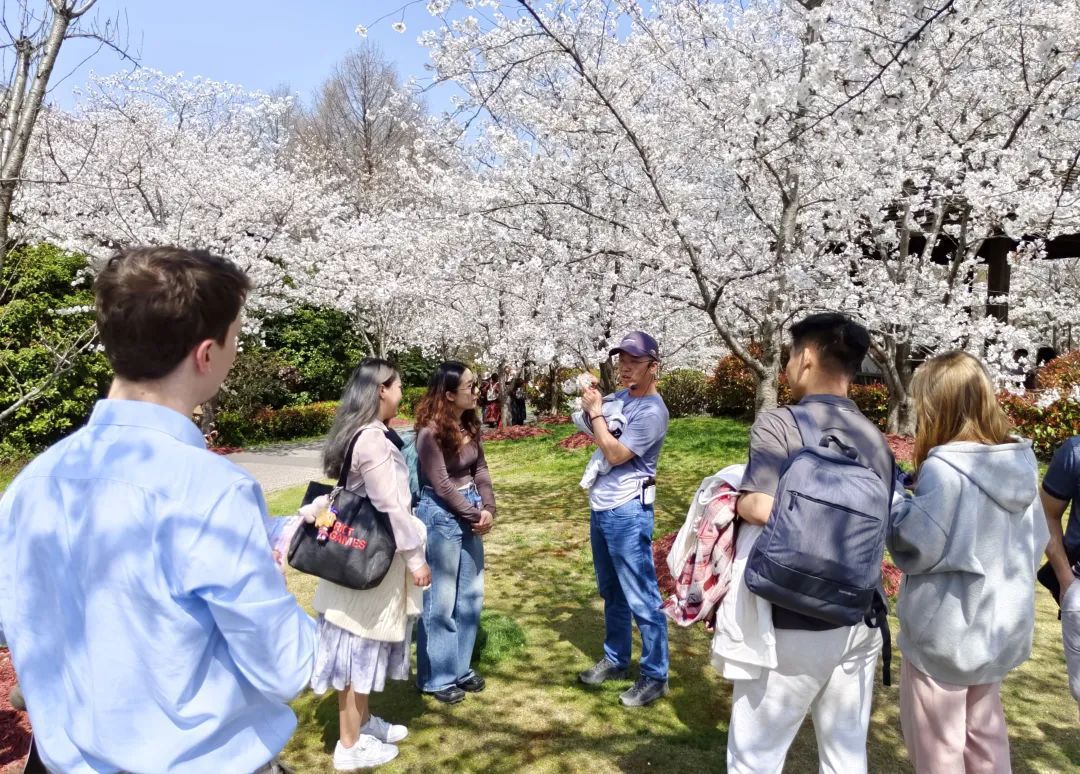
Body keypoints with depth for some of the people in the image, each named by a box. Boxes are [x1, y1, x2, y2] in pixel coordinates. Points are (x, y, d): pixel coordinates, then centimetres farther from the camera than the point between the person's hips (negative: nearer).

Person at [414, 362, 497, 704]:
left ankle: (460, 667, 30)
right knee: (440, 601, 4)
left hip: (470, 513, 8)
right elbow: (442, 486, -16)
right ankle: (437, 677, 19)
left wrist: (488, 509, -6)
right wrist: (476, 515, -10)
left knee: (470, 597, 15)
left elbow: (480, 469, 7)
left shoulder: (469, 424, 3)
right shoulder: (431, 432, -18)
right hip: (441, 516, -8)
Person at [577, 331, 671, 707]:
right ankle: (615, 660, 34)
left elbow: (616, 454, -18)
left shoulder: (652, 411, -16)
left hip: (628, 513, -9)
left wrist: (596, 412, -11)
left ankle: (655, 677, 11)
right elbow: (593, 434, 21)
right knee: (612, 593, 20)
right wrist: (591, 407, 2)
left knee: (642, 599, -1)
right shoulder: (619, 398, 9)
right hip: (600, 509, 9)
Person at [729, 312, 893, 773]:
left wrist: (737, 499, -7)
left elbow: (761, 509, -27)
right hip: (861, 620, 6)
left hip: (796, 624, -6)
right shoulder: (875, 437, 5)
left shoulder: (778, 424, -15)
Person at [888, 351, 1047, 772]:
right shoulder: (1020, 463, 0)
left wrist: (892, 500, -9)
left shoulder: (944, 468, -24)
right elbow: (1036, 540, 10)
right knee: (985, 727, 24)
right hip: (1001, 625, 8)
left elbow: (915, 547, -23)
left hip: (947, 631, -7)